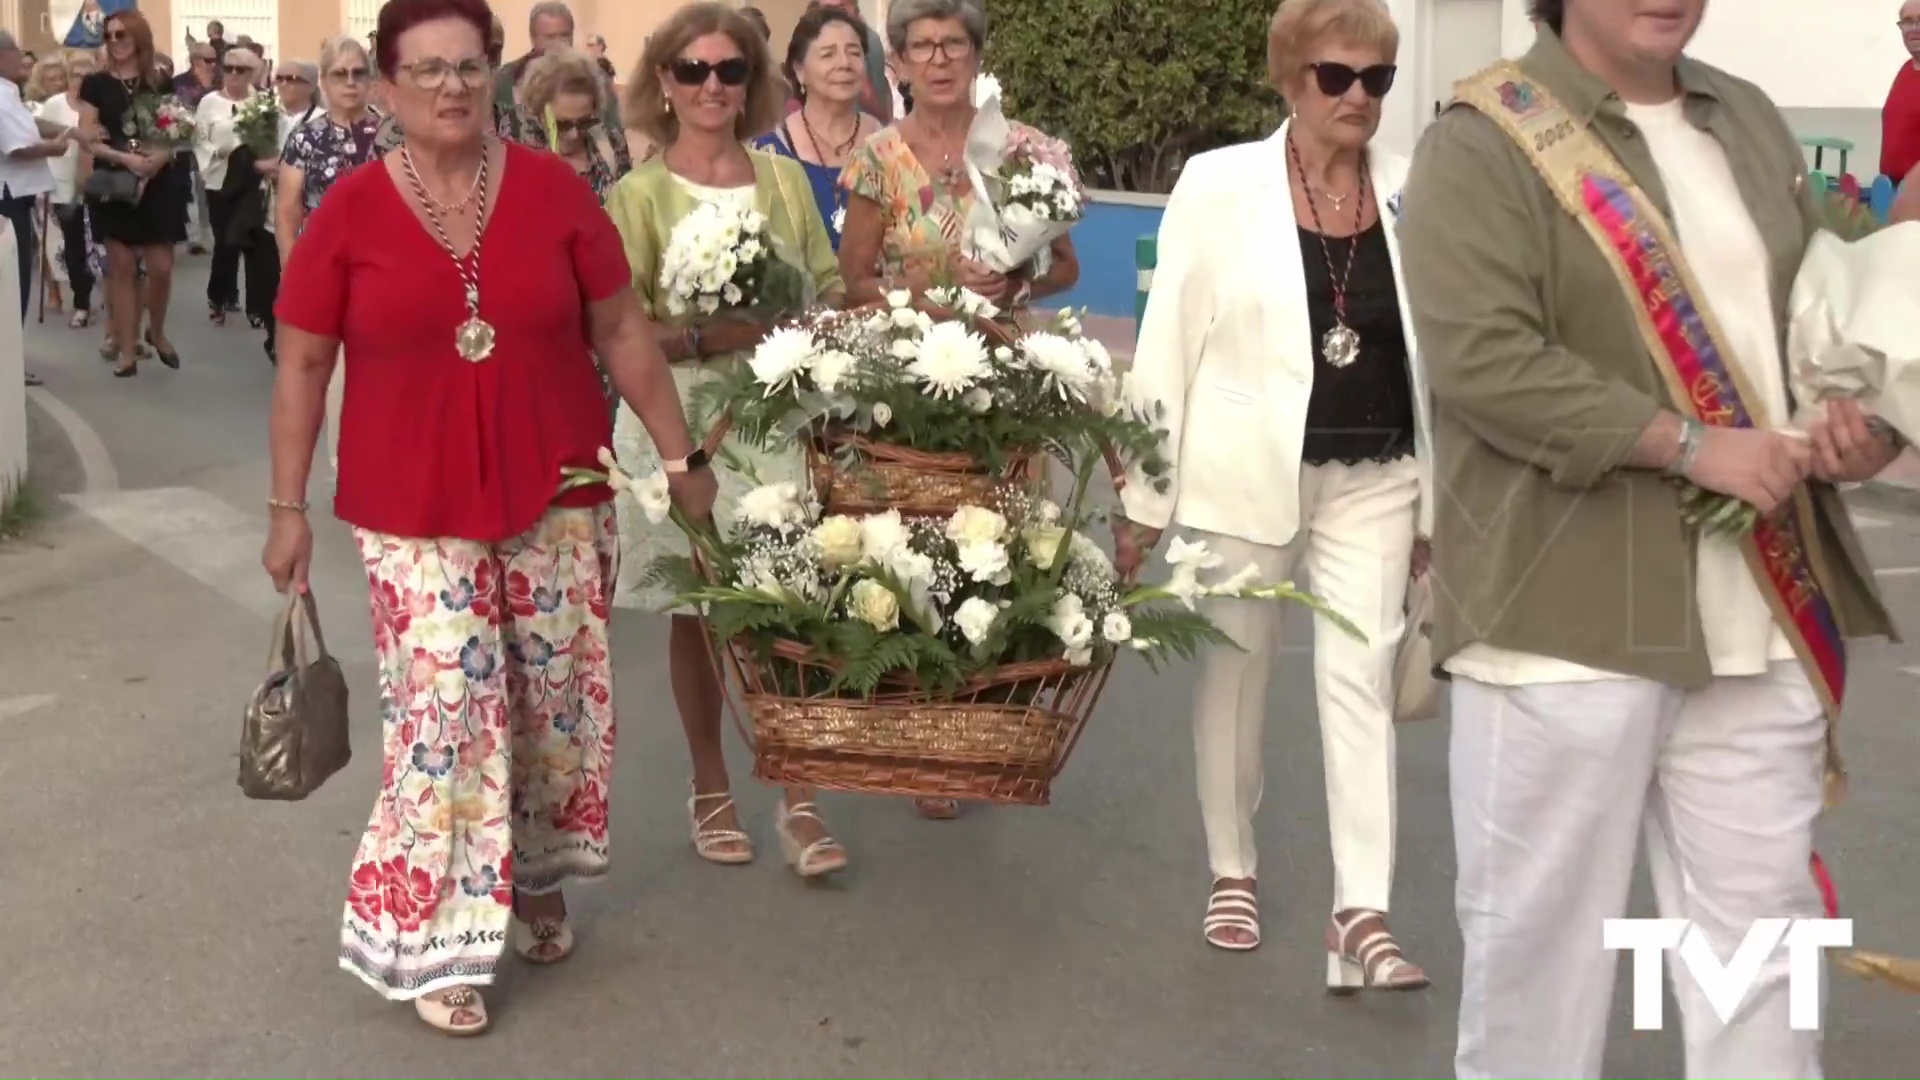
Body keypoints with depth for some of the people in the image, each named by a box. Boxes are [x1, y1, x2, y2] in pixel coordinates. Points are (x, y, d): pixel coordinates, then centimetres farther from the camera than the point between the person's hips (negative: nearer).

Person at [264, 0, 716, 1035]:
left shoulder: (554, 189, -2)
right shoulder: (349, 211, -5)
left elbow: (622, 331, 4)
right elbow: (301, 367, 2)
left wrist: (681, 456, 5)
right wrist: (287, 506, 1)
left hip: (559, 496, 2)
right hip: (415, 511, -2)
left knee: (558, 696, 11)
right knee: (445, 709, -4)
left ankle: (538, 881, 34)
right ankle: (435, 939, 11)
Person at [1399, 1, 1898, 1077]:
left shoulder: (1752, 123, 16)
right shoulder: (1486, 142, -6)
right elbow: (1482, 359, -17)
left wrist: (1861, 417, 5)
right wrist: (1690, 444, -17)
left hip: (1760, 620, 6)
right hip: (1570, 618, -6)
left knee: (1758, 932, 11)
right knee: (1544, 927, 5)